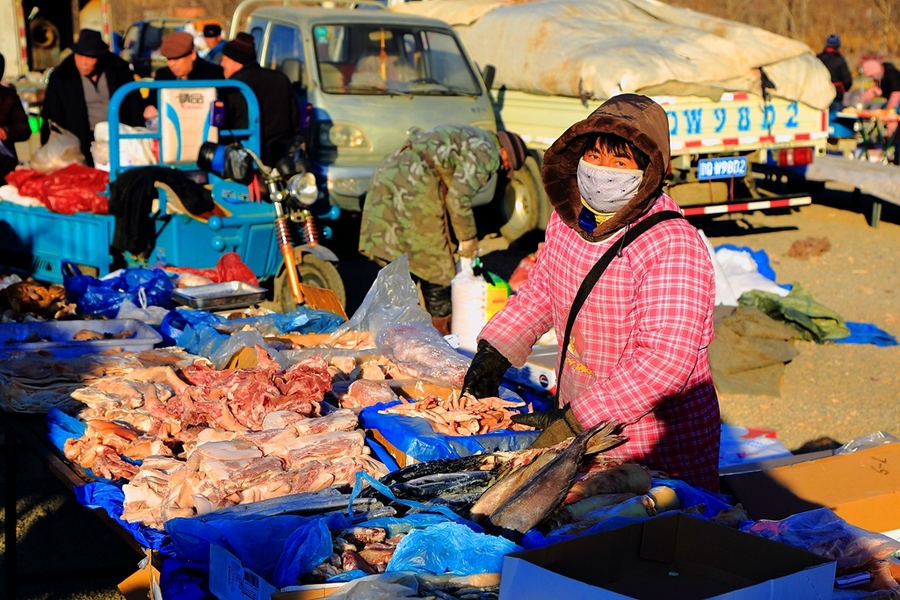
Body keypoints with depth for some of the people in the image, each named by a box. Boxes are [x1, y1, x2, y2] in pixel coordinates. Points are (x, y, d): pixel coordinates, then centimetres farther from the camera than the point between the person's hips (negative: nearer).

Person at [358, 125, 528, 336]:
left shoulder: (468, 137, 29)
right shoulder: (486, 152, -2)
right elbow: (458, 196, -10)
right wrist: (468, 238, 3)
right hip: (415, 183, -10)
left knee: (398, 258, 16)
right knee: (434, 261, 3)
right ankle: (441, 327, 12)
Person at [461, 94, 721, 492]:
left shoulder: (673, 247, -26)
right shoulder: (564, 221, -1)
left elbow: (664, 360, -32)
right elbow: (540, 288, 18)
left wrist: (576, 420, -33)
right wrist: (496, 348, 6)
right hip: (577, 427, 7)